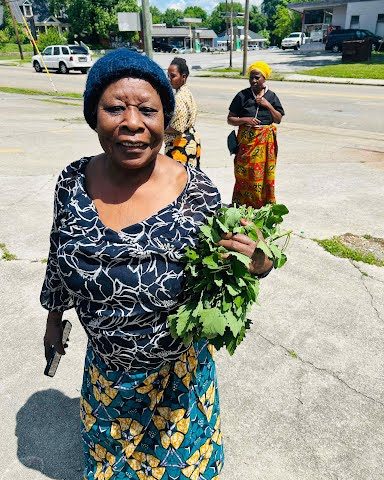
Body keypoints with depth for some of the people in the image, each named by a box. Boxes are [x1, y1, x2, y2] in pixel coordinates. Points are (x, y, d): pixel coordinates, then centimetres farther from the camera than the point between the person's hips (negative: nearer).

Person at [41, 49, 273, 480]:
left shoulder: (196, 190, -25)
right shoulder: (73, 181, -17)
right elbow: (60, 254, 0)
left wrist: (258, 265, -34)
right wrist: (54, 318, 12)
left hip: (178, 368, -2)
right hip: (105, 364, 3)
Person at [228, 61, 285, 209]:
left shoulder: (271, 96, 6)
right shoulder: (242, 96, -1)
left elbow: (278, 119, 6)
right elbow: (230, 119, 0)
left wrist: (268, 105, -7)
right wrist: (245, 120, -17)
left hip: (266, 141, 2)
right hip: (247, 140, -2)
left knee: (265, 173, 5)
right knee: (245, 173, -1)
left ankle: (265, 204, 17)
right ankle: (243, 205, 10)